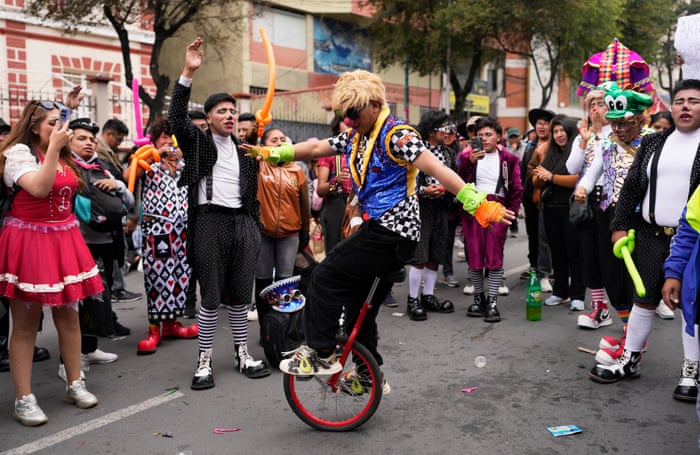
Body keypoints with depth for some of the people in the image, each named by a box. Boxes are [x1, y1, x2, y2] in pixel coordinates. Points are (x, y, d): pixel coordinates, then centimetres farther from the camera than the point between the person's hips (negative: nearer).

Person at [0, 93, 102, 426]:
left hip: (64, 239, 7)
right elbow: (40, 188, -25)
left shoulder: (63, 156, 14)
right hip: (29, 241, -7)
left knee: (68, 314, 9)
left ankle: (75, 384, 21)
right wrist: (53, 148, -23)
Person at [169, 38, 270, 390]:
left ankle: (242, 353, 23)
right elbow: (176, 116, -14)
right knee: (211, 296, 0)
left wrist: (256, 227, 12)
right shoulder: (197, 142, 3)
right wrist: (188, 73, -22)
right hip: (210, 222, -4)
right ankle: (205, 360, 11)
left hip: (243, 223, 4)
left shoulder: (244, 150, 15)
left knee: (240, 295, 11)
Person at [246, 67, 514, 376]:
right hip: (378, 229, 9)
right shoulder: (355, 136, 12)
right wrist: (274, 153, 16)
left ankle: (321, 356, 1)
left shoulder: (395, 134, -13)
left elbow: (437, 170, -22)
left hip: (391, 233, -9)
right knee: (359, 307, 15)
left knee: (326, 278, -9)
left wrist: (479, 205, -29)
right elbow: (317, 148, 21)